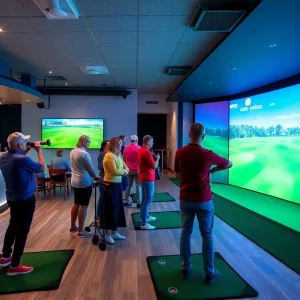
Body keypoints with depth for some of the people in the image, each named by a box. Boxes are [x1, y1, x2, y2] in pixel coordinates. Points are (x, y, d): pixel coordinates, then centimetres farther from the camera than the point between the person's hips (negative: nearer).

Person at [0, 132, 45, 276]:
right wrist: (39, 151, -4)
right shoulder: (22, 159, -28)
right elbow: (42, 168, -13)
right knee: (22, 231, 3)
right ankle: (14, 266, 13)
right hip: (25, 200, -9)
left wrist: (26, 151, 11)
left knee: (13, 225, 24)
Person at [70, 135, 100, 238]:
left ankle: (73, 227, 29)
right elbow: (90, 168, -13)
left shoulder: (72, 152, 7)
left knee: (76, 204, 18)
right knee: (83, 206, 0)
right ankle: (81, 231, 7)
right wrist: (95, 177, 7)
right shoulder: (84, 154, -20)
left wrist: (92, 176, 13)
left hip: (74, 181, 9)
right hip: (85, 182, -9)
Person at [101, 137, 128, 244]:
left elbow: (126, 168, 10)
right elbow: (115, 171, -23)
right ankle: (107, 234, 14)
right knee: (109, 209, 1)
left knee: (117, 208, 14)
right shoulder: (109, 156, -17)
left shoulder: (118, 155, 11)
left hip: (117, 184, 9)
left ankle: (114, 232, 27)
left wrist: (125, 171, -12)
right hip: (110, 185, -9)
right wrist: (123, 171, -6)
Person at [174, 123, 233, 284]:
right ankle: (210, 273, 21)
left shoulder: (180, 153, -6)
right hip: (204, 201, -2)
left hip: (185, 200, 3)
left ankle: (185, 269, 25)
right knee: (207, 235, 11)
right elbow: (229, 164, 2)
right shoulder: (207, 154, -14)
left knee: (185, 233, 14)